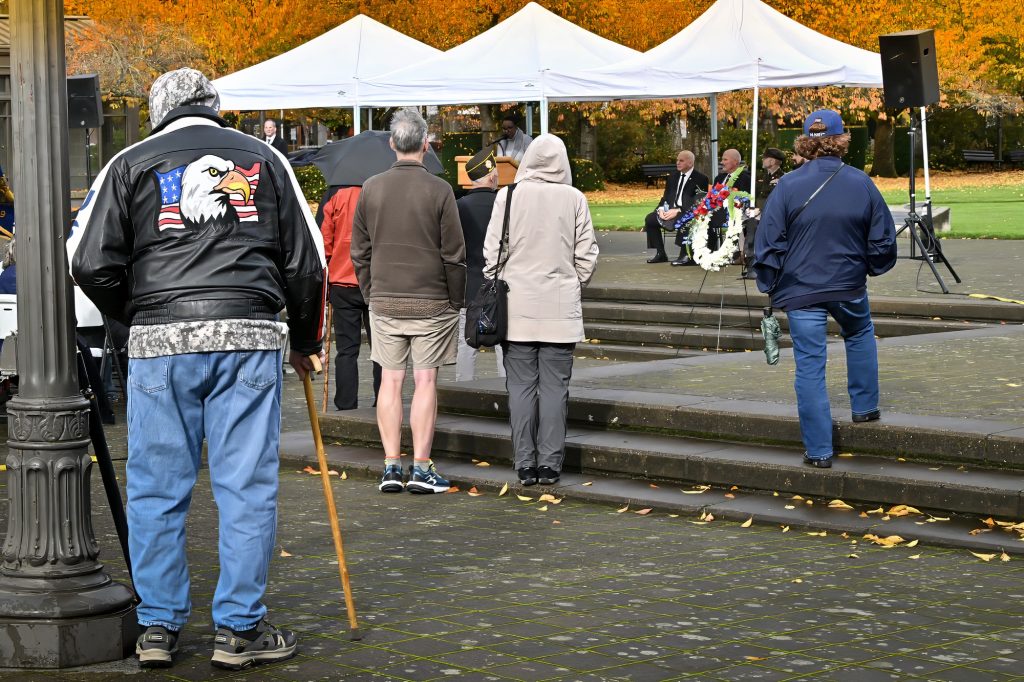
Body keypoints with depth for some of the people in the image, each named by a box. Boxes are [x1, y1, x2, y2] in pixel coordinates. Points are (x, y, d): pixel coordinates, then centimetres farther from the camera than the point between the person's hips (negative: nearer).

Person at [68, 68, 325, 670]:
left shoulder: (132, 163, 10)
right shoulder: (263, 158, 15)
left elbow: (90, 263, 3)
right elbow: (307, 260, 14)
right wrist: (306, 341, 26)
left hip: (160, 341, 0)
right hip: (250, 337, 0)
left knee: (157, 490, 7)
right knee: (247, 488, 3)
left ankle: (158, 627, 12)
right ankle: (239, 630, 5)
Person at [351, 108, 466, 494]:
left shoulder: (371, 189, 2)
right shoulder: (439, 191, -8)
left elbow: (359, 252, 8)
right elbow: (454, 254, -6)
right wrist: (457, 301, 5)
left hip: (384, 300, 3)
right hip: (432, 302, -3)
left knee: (390, 380, 7)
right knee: (425, 380, 1)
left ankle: (391, 466, 7)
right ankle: (421, 468, 0)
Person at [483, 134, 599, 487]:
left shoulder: (508, 196, -4)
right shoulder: (574, 199, -2)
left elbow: (493, 251, -1)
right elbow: (587, 254, 3)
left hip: (517, 306, 0)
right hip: (561, 308, 0)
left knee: (521, 385, 4)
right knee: (555, 385, 5)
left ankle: (525, 463, 6)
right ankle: (550, 462, 5)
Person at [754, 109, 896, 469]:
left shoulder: (788, 186, -9)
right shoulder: (861, 184, -5)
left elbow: (769, 241, -6)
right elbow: (882, 240, 4)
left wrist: (769, 285, 7)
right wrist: (871, 266, 24)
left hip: (800, 290, -1)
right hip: (849, 286, 2)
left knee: (810, 366, 2)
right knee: (860, 336, 32)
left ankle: (819, 450, 5)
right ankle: (864, 406, 38)